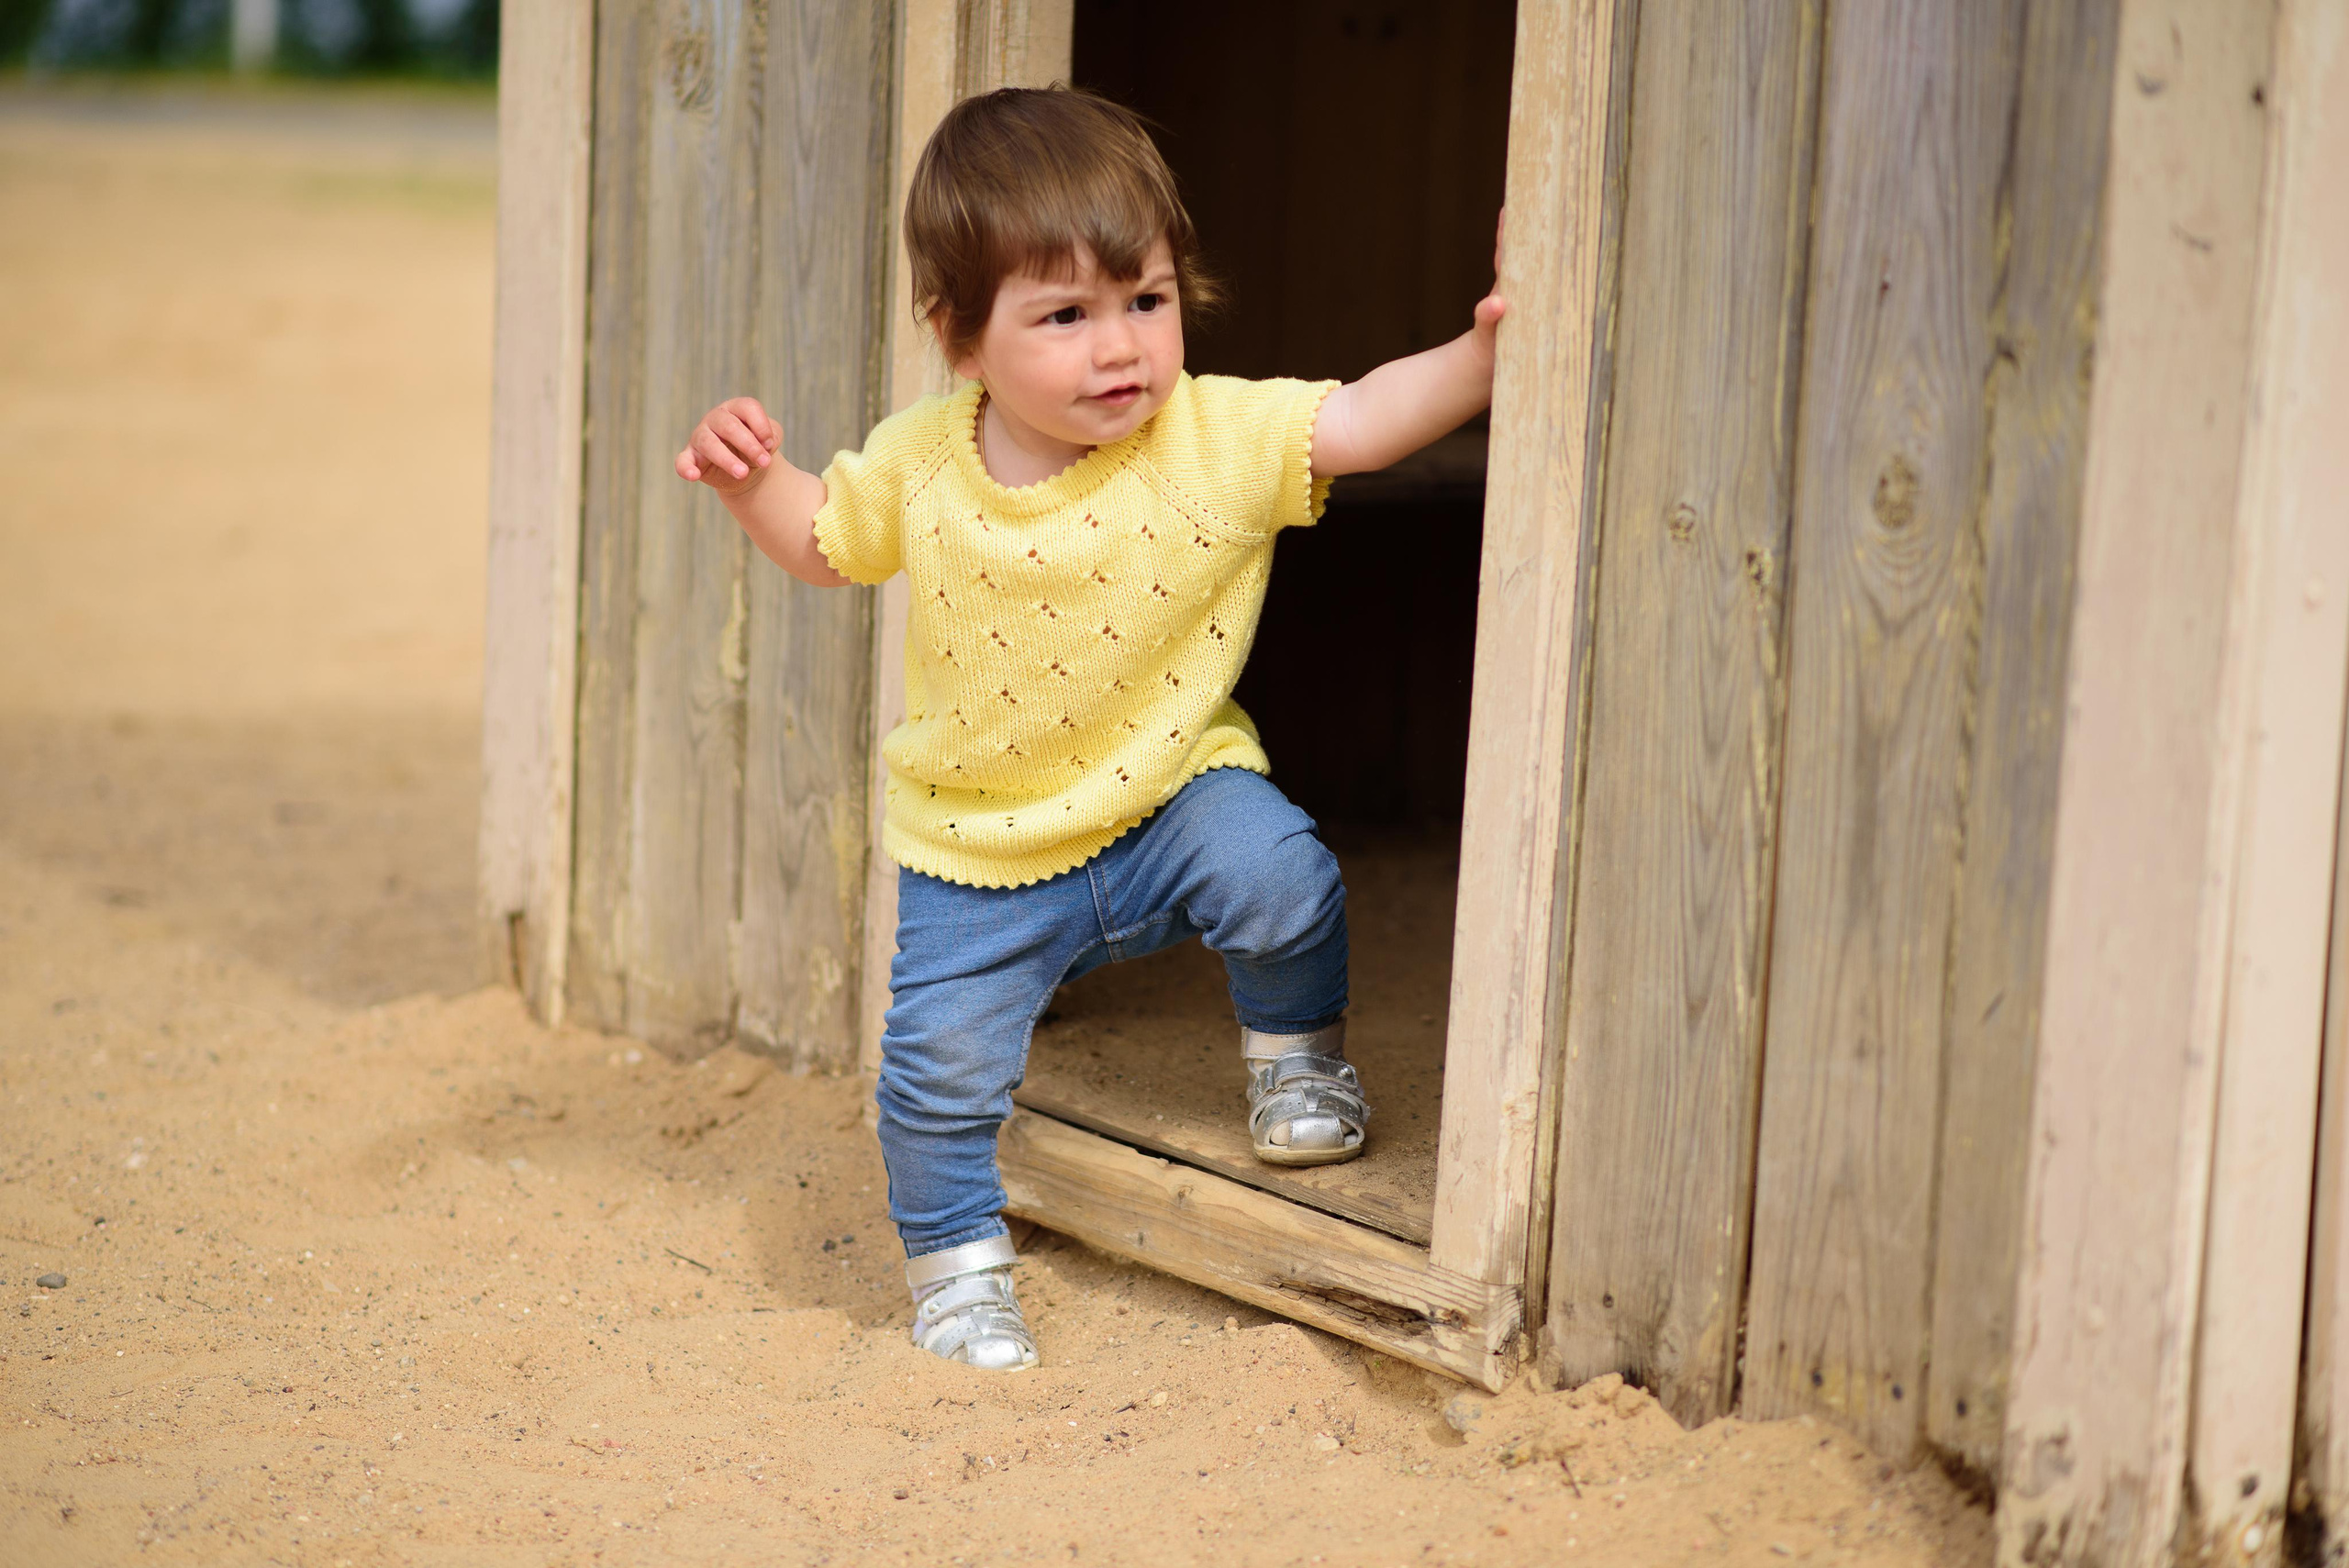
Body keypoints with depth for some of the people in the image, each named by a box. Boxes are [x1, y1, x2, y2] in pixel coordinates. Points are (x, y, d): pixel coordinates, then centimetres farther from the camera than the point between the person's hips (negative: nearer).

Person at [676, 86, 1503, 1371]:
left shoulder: (1215, 442, -16)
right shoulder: (921, 463, -9)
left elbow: (1365, 419, -22)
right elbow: (828, 542, 9)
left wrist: (1485, 350, -36)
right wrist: (749, 479, -9)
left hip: (1169, 795, -1)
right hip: (980, 848, 1)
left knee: (1282, 881, -28)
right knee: (940, 1059, -6)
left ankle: (1293, 1051, 6)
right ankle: (956, 1259, 23)